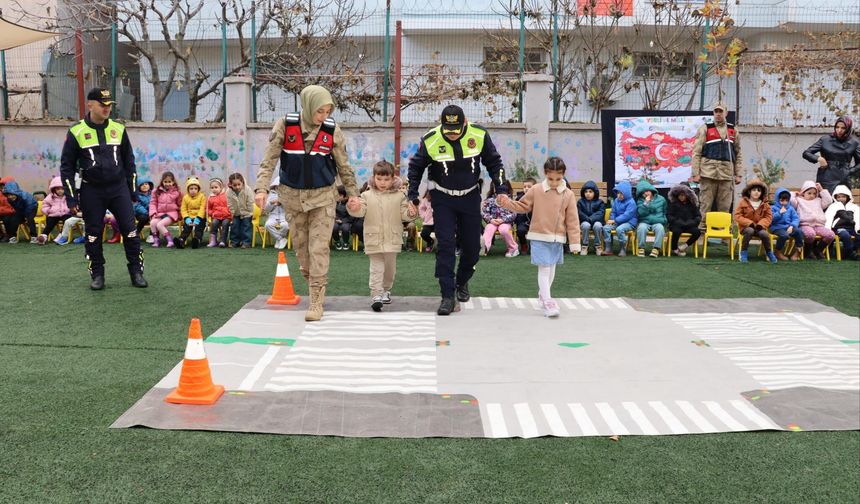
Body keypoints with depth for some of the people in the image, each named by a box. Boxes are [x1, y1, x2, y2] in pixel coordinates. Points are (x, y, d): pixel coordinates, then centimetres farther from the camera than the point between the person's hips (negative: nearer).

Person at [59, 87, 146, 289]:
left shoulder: (118, 129, 5)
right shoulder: (77, 132, -3)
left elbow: (128, 161, 13)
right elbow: (67, 165, 1)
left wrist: (131, 191, 10)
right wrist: (71, 197, -3)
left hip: (118, 188, 2)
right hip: (91, 191, -1)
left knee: (130, 229, -2)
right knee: (93, 234, 5)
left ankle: (136, 272, 7)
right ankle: (97, 275, 17)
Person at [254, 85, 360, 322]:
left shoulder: (332, 130, -6)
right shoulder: (285, 125, -8)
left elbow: (343, 165, 6)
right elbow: (269, 159, -7)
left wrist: (352, 193, 9)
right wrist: (262, 187, -17)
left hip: (323, 197, -1)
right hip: (293, 196, 1)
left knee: (319, 248, -7)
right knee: (301, 247, 10)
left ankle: (317, 301, -3)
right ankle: (315, 288, 31)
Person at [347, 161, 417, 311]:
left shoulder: (399, 196, 2)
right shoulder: (367, 195, 1)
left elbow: (403, 214, 1)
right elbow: (361, 211, -8)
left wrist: (411, 213, -21)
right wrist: (354, 209, -29)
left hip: (392, 239, 2)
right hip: (374, 239, -2)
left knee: (390, 267, 15)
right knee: (376, 268, -4)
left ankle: (386, 289, 34)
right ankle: (376, 295, -7)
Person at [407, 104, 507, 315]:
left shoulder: (479, 135, -15)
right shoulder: (430, 140, -18)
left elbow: (494, 162, 2)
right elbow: (416, 166, -1)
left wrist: (501, 189, -5)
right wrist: (412, 195, -3)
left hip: (470, 196, 2)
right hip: (442, 198, -2)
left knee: (472, 246, 7)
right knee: (445, 245, -11)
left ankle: (462, 281, 35)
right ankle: (448, 296, -8)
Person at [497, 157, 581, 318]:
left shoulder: (568, 195, -3)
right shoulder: (536, 190, -4)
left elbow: (572, 220, -1)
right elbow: (522, 206, 8)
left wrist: (574, 243, -2)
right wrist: (507, 203, -8)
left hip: (557, 239, 3)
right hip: (539, 238, -3)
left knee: (551, 268, 17)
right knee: (544, 268, -9)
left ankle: (543, 294, 37)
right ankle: (547, 302, -10)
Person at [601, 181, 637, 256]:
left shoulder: (631, 202, -13)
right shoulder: (616, 200, 11)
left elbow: (626, 215, -21)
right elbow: (613, 212, 15)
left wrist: (615, 220, -23)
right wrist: (612, 220, -6)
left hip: (629, 223, -7)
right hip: (618, 222, 7)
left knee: (619, 229, -37)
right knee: (605, 227, -17)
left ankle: (623, 250, -22)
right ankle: (608, 249, -15)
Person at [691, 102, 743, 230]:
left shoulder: (733, 130, 16)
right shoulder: (705, 129, 6)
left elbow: (738, 154, 16)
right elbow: (696, 152, 0)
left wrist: (738, 174, 9)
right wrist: (695, 173, -8)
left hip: (727, 173, 3)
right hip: (708, 172, -3)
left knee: (725, 206, 4)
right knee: (705, 205, -2)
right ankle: (702, 229, 2)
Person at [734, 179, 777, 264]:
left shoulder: (765, 204, 4)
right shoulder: (743, 202, -2)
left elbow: (769, 217, 5)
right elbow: (737, 216, -6)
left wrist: (760, 224, -14)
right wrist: (749, 223, -17)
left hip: (759, 227, 2)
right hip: (746, 227, -2)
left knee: (764, 234, -31)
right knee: (750, 231, -37)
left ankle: (769, 252, -6)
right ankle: (743, 252, -21)